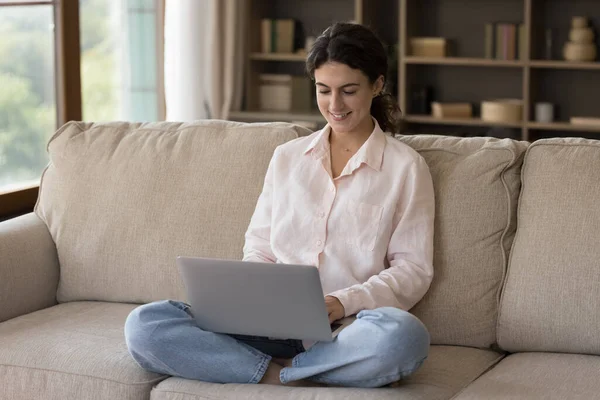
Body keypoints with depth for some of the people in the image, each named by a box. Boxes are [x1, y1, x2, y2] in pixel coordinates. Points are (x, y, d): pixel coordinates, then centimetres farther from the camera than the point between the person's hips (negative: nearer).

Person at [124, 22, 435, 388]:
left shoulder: (406, 166, 7)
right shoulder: (287, 157, 18)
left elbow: (414, 269, 2)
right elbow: (259, 248, 18)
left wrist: (344, 302, -15)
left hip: (344, 331, -3)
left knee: (404, 335, -41)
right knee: (144, 325, -21)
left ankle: (277, 372, -21)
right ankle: (288, 377, -21)